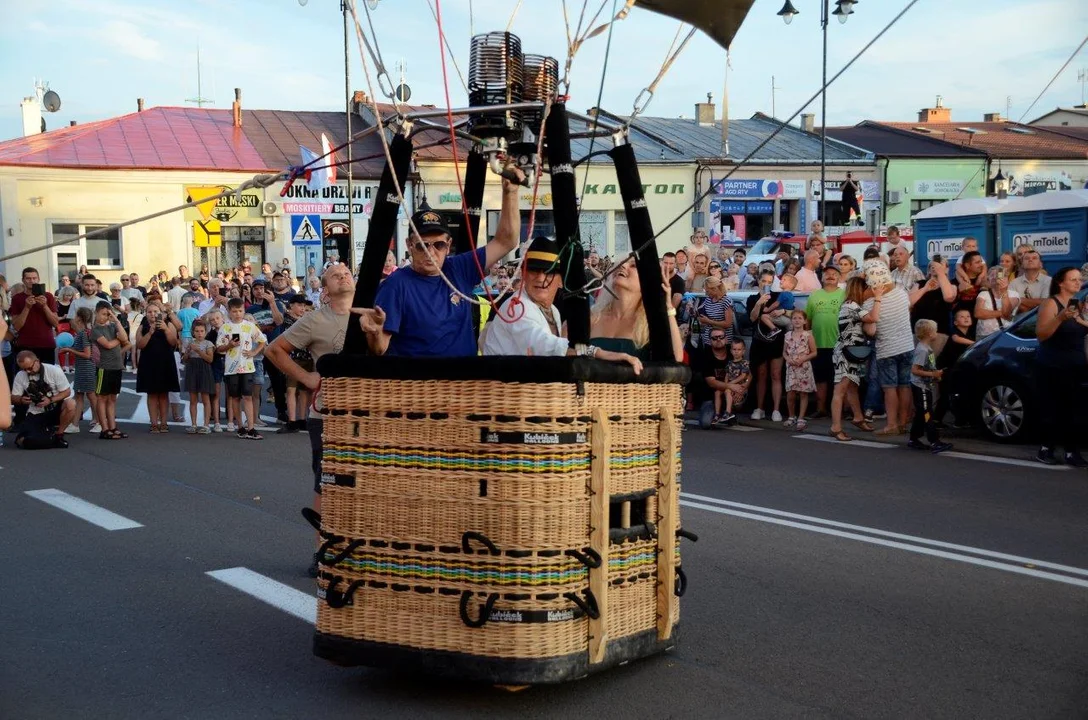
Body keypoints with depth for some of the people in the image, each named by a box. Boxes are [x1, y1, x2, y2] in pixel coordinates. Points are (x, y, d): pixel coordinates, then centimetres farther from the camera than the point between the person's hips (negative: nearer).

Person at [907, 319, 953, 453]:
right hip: (920, 387, -10)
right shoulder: (922, 350, -20)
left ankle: (913, 440, 21)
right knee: (927, 414, -11)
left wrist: (935, 374, 11)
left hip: (925, 386, 10)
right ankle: (934, 443, -13)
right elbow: (915, 370, -24)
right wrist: (933, 374, -22)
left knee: (920, 414, 14)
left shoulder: (927, 348, 11)